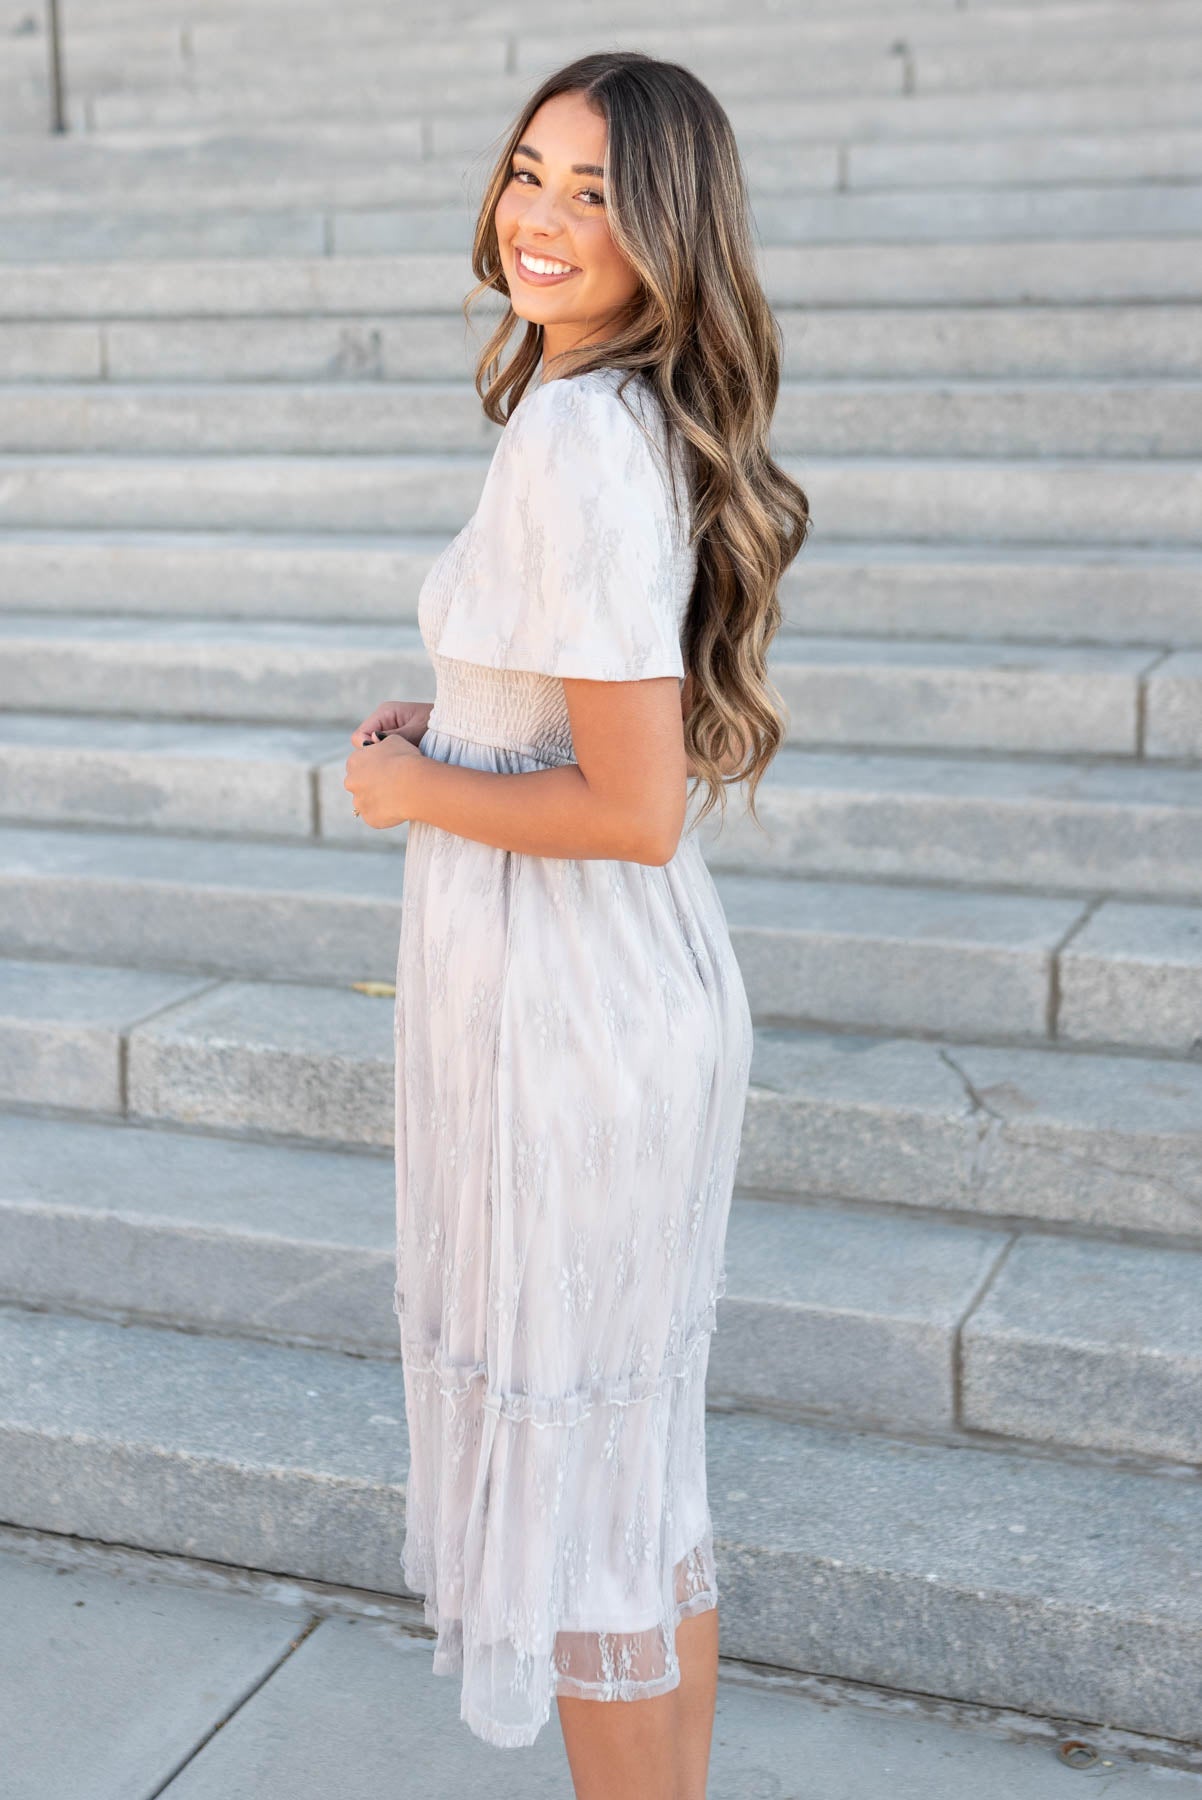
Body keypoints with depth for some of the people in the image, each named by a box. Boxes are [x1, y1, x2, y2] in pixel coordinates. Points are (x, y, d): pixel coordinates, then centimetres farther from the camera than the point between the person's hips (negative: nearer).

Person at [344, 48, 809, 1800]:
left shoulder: (573, 443, -21)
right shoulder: (654, 421, 8)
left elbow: (638, 809, -25)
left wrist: (411, 789, -12)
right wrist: (457, 726, 10)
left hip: (563, 999, -10)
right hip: (649, 986, 10)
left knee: (566, 1471, 7)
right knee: (648, 1453, 21)